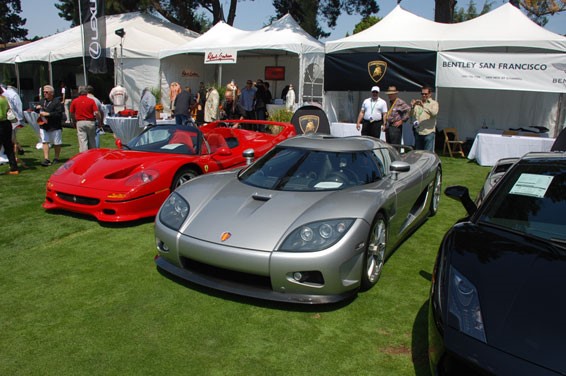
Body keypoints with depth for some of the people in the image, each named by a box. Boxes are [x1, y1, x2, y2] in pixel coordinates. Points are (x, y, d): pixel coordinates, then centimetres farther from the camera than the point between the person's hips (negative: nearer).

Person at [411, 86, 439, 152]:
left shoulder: (434, 103, 3)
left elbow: (434, 113, -17)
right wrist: (412, 107, -17)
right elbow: (412, 114, 3)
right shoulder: (418, 103, 13)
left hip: (429, 132, -4)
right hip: (418, 132, 4)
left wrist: (423, 106, -28)